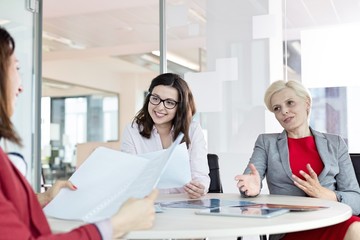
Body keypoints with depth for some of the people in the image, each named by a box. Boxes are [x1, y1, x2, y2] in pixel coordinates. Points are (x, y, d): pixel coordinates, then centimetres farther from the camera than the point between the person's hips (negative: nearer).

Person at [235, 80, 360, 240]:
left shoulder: (335, 144, 16)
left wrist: (326, 195, -11)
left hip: (333, 221, 3)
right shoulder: (266, 142, 16)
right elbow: (248, 181, 1)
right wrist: (252, 187, -23)